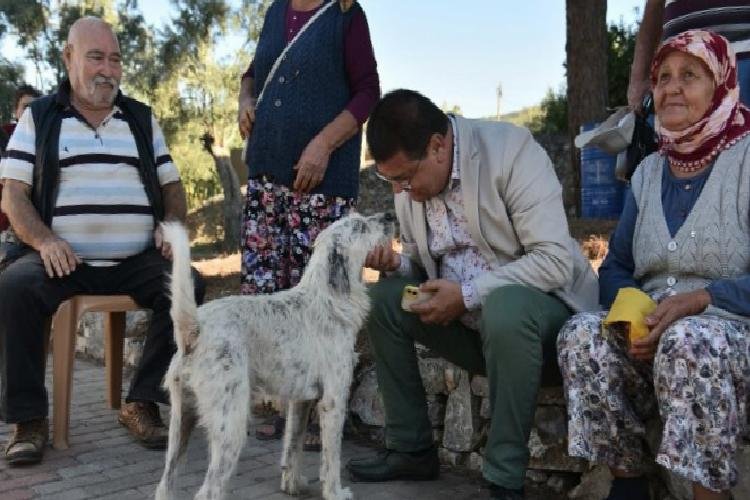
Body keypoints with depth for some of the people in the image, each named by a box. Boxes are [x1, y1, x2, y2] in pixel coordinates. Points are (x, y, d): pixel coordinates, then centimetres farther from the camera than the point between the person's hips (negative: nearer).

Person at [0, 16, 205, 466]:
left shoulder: (142, 119, 16)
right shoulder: (38, 118, 10)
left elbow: (172, 186, 18)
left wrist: (172, 226, -4)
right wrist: (43, 240, -15)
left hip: (137, 262, 2)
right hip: (64, 261, -1)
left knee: (187, 285, -26)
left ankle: (142, 404, -13)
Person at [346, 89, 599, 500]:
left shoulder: (511, 150, -20)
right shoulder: (410, 178, -1)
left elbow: (555, 261, -25)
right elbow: (421, 262, 13)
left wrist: (468, 293, -29)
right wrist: (396, 264, -10)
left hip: (540, 302, -6)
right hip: (467, 316, 6)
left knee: (505, 308, -37)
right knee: (381, 297, -11)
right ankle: (411, 449, 0)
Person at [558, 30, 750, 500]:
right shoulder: (648, 172, 14)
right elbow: (615, 268, 12)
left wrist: (698, 300, -23)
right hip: (651, 334, 5)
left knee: (688, 341, -37)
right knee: (582, 334, -24)